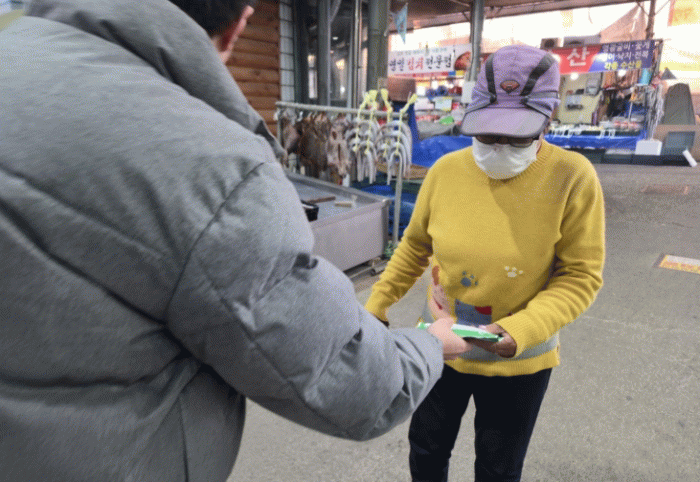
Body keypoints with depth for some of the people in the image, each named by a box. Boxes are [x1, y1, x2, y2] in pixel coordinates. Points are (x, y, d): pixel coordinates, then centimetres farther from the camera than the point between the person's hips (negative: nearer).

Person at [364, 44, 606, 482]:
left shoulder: (572, 178, -18)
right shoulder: (446, 170, -10)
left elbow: (581, 276, -14)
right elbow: (415, 245, 2)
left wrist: (522, 330, -28)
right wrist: (376, 306, 4)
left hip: (517, 364, -2)